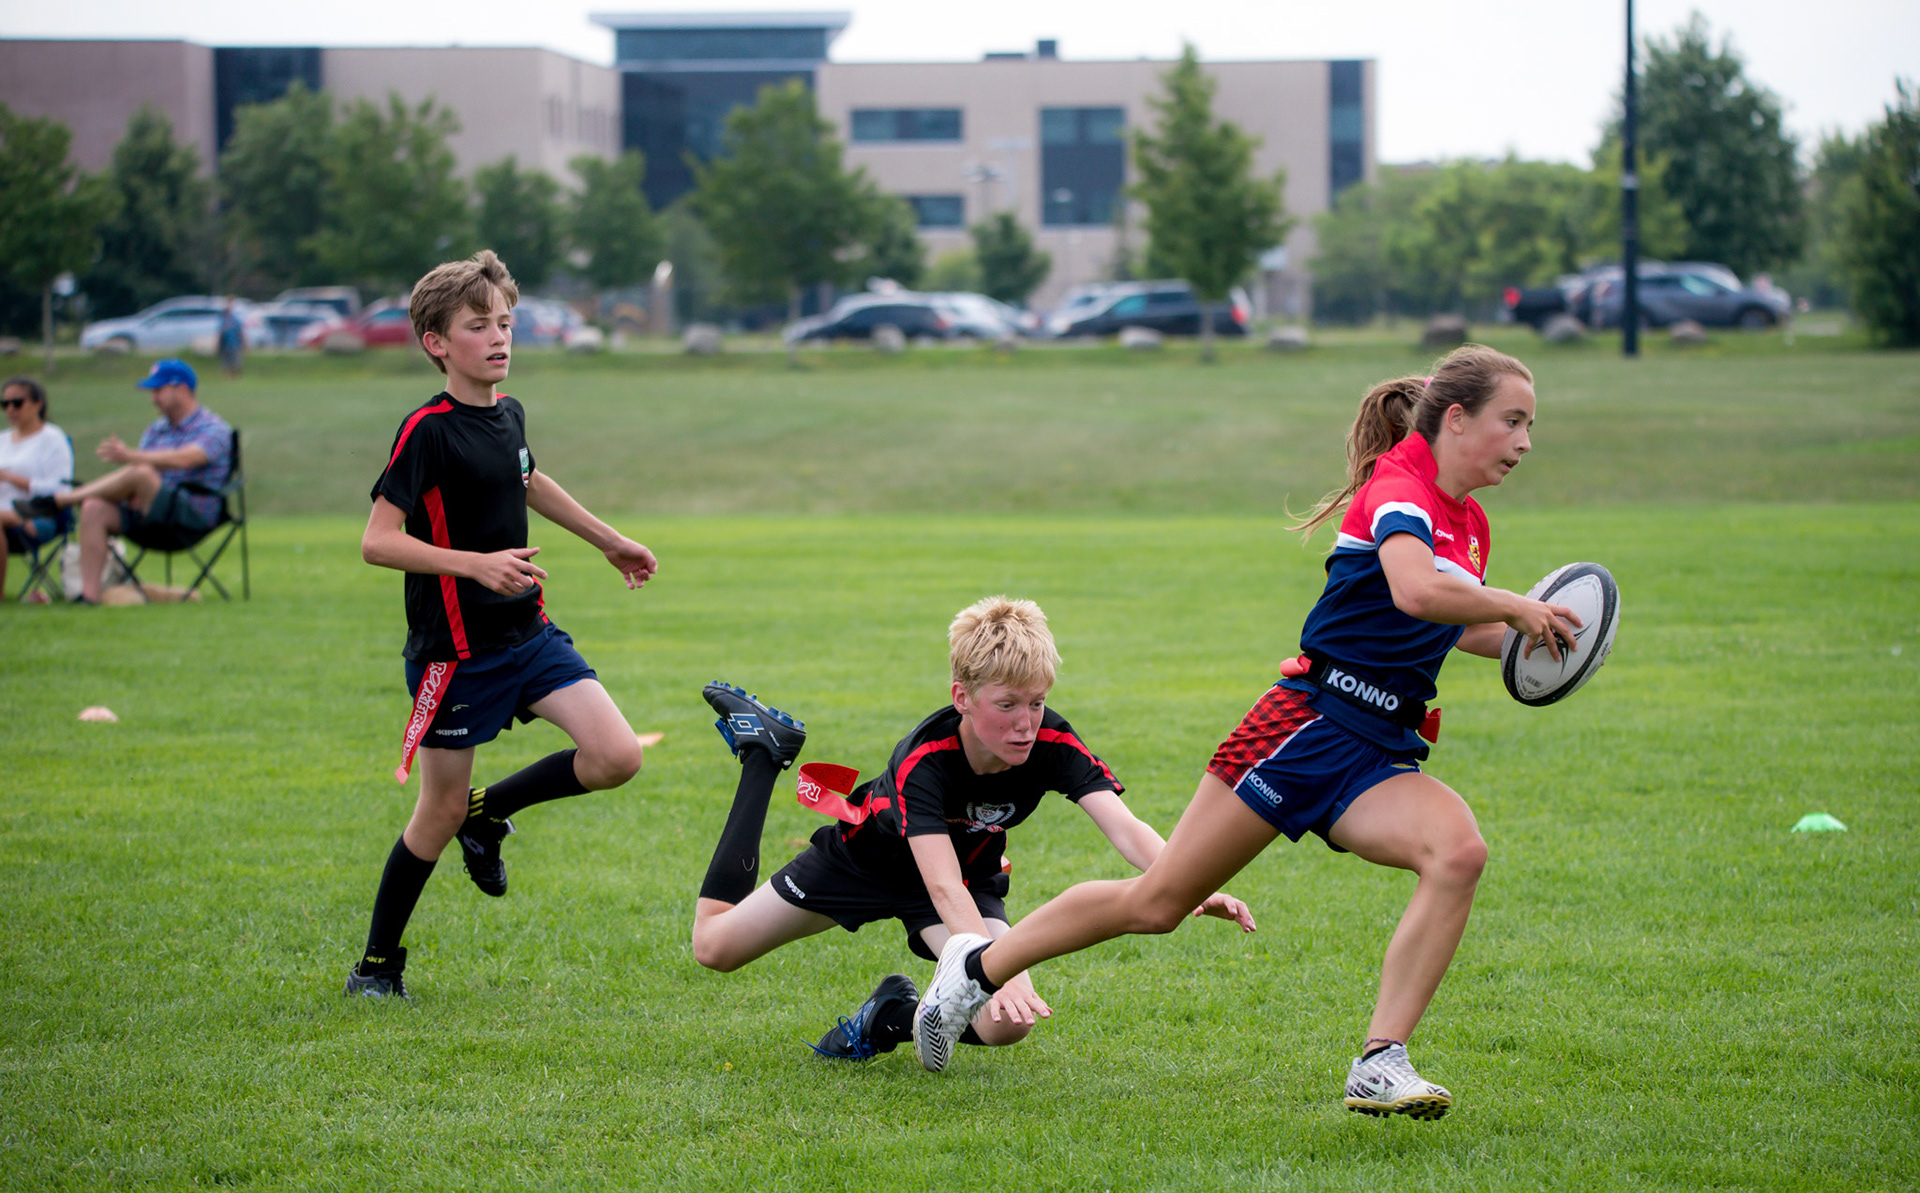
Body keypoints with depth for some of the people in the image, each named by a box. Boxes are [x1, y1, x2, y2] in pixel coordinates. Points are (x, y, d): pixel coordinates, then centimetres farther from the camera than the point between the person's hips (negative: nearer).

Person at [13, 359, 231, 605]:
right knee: (94, 508, -19)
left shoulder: (213, 428, -2)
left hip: (195, 515, -7)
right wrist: (131, 495, -11)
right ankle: (89, 594, -26)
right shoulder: (155, 430, 23)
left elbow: (184, 459, -21)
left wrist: (131, 456, -28)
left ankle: (58, 501, -22)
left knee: (140, 473, -31)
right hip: (147, 512, 7)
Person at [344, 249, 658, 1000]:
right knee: (441, 811, 1)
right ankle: (377, 964, 19)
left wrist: (609, 540, 37)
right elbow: (378, 542, -21)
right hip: (454, 649, -6)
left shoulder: (506, 415, 6)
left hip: (528, 633, 7)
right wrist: (476, 563, -31)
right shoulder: (427, 431, -16)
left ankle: (490, 813, 17)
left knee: (616, 757, -8)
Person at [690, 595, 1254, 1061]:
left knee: (1008, 1024, -26)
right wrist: (999, 974, -66)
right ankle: (764, 754, 25)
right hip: (865, 854, -2)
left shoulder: (1052, 742, -31)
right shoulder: (923, 760, -40)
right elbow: (943, 889, -50)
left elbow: (1125, 828, -41)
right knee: (715, 946, 10)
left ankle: (894, 1016, 7)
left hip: (971, 872, 2)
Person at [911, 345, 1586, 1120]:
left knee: (1458, 851, -24)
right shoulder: (1399, 489, -13)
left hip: (1377, 758, 7)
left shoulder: (1470, 524, 14)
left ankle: (1382, 1063, -24)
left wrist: (1520, 635, 14)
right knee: (1157, 901, 0)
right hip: (1309, 723, -7)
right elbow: (1415, 592, -34)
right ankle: (981, 964, 21)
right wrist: (1516, 608, -20)